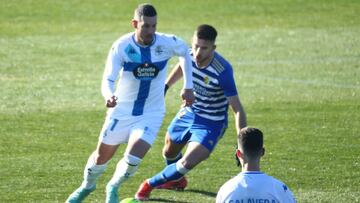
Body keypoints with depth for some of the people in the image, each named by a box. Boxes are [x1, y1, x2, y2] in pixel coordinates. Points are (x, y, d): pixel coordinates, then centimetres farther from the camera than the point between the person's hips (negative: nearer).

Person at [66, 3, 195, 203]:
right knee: (102, 156, 14)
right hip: (122, 111, 0)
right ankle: (87, 186, 47)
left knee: (132, 160, -17)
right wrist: (109, 96, -46)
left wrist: (188, 87, 7)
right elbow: (108, 80, -23)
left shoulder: (167, 43, -15)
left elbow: (185, 52, 9)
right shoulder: (121, 46, -19)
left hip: (151, 114, 0)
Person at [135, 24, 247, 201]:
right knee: (169, 153, 25)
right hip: (188, 113, 6)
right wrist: (164, 86, 22)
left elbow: (238, 110, -29)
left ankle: (150, 184, 5)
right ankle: (177, 180, 58)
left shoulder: (222, 71, -34)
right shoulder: (189, 54, -18)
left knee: (186, 164, -21)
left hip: (210, 124, -6)